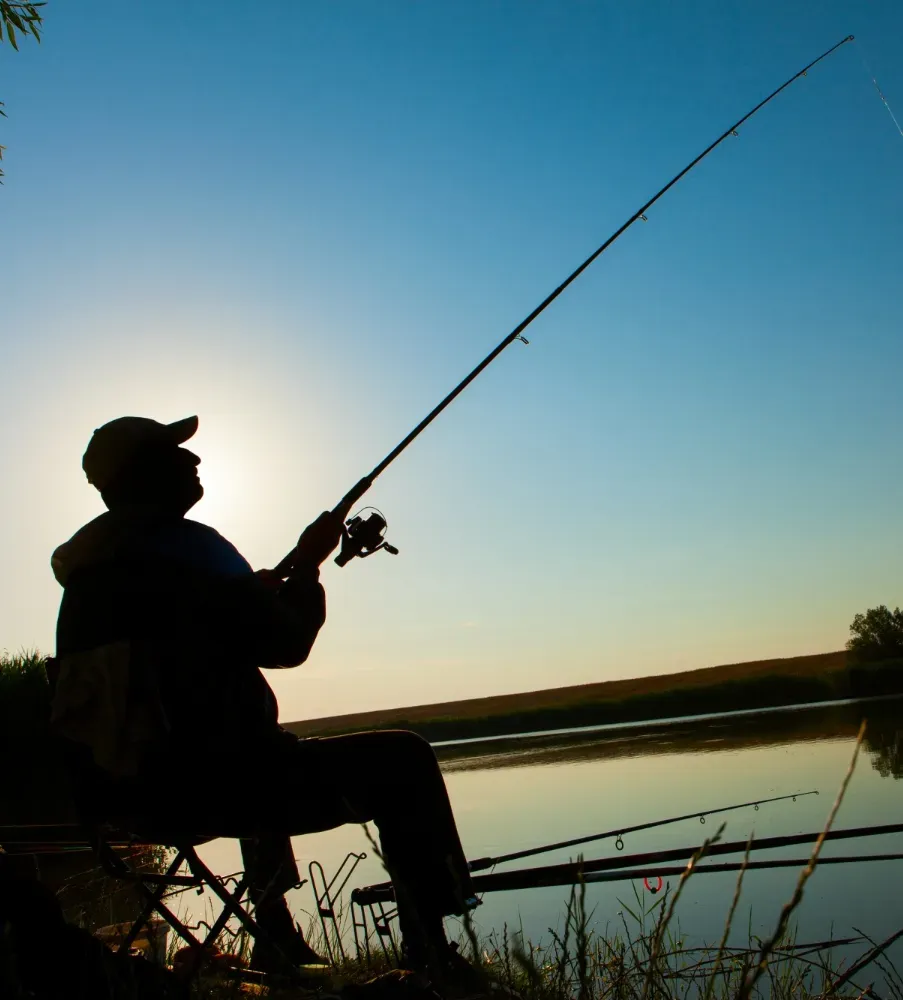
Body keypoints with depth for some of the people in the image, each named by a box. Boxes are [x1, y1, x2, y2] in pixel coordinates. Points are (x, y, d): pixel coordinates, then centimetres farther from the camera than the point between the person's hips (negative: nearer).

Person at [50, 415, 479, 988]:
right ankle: (431, 957, 1)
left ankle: (278, 941, 43)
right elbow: (286, 644, -11)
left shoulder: (91, 565, 12)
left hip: (124, 789, 9)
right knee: (401, 763, -1)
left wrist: (261, 589, 25)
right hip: (202, 782, -9)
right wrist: (308, 565, 3)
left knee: (265, 754, 38)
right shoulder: (185, 544, -14)